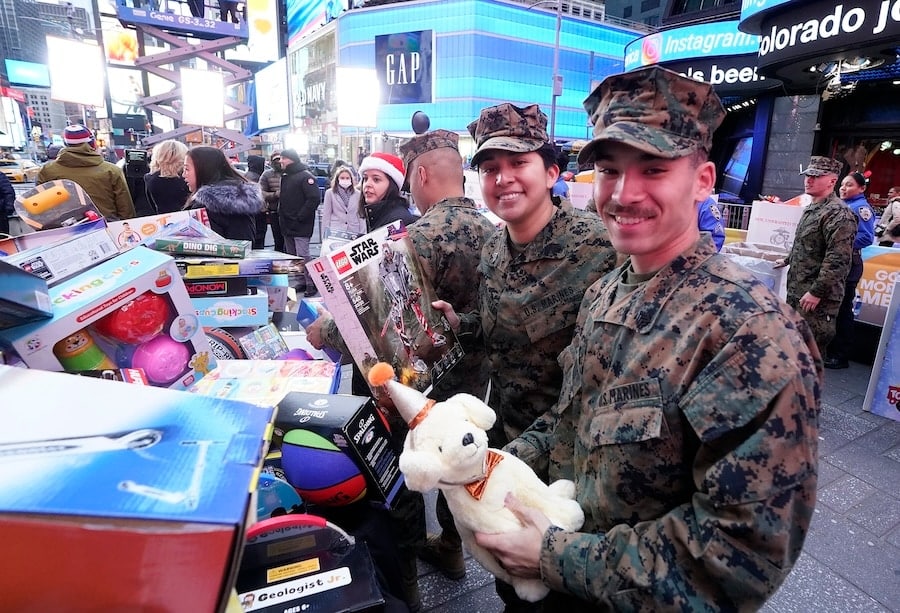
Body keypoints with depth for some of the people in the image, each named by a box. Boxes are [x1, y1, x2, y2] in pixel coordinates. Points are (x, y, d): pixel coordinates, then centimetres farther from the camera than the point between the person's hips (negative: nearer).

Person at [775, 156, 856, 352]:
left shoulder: (838, 214, -17)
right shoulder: (811, 208, 15)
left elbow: (837, 260, -24)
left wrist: (817, 292, -25)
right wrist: (788, 260, 35)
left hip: (817, 297, -10)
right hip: (797, 290, 10)